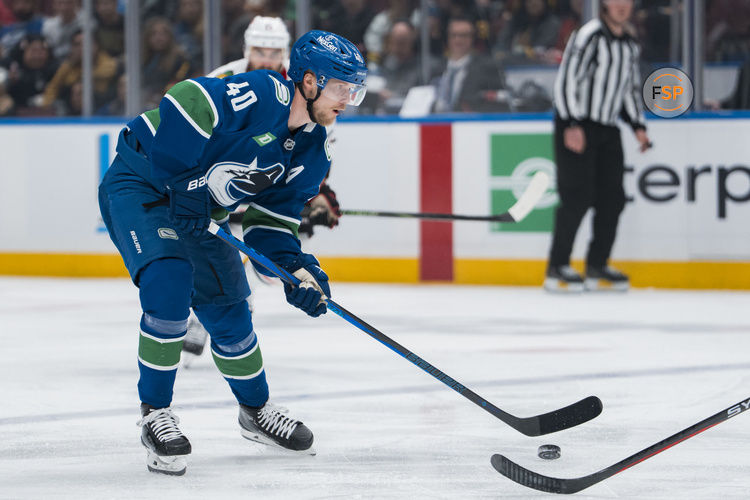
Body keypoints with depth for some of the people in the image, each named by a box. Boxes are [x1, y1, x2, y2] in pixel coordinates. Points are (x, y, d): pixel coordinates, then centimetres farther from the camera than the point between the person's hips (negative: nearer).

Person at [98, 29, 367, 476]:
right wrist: (186, 187, -28)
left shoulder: (314, 150, -1)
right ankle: (155, 413, -15)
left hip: (200, 210, 8)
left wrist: (297, 268, -15)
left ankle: (256, 410, 36)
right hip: (142, 183, -8)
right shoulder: (257, 95, -27)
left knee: (229, 312, 13)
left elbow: (272, 220, 2)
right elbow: (178, 108, -33)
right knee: (169, 284, -27)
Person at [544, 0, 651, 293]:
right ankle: (557, 269, -4)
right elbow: (566, 80, -17)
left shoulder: (630, 46, 13)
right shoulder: (590, 36, -13)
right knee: (577, 197, -12)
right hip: (575, 129, -8)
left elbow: (630, 89, 24)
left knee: (612, 199, 4)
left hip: (607, 130, 8)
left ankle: (597, 267, 14)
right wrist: (572, 125, -23)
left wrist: (638, 126, 14)